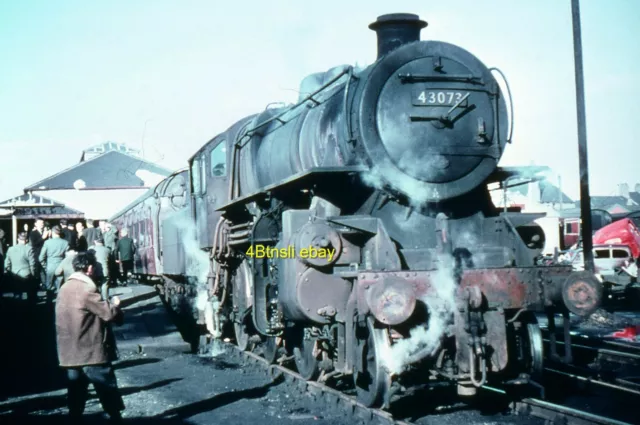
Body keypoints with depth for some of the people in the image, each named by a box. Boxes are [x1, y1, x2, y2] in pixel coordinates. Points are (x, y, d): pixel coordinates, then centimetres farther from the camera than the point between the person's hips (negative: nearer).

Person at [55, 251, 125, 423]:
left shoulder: (65, 288, 10)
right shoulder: (87, 289, -17)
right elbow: (110, 314, -18)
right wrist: (115, 304, 4)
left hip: (69, 354, 8)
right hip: (92, 353, -8)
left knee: (76, 394, 12)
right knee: (109, 392, 4)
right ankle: (116, 418, 10)